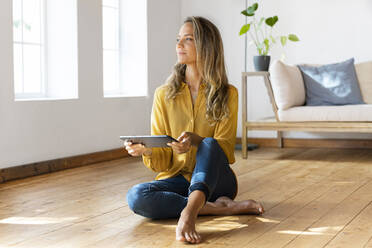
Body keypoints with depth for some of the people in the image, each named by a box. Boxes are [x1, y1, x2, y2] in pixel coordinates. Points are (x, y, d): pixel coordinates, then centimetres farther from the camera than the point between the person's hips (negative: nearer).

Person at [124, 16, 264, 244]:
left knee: (209, 144, -33)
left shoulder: (227, 94, 1)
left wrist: (196, 140, -29)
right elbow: (162, 161, 3)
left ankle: (189, 212, -55)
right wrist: (147, 151, -22)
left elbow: (226, 148, -7)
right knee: (136, 197, -29)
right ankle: (220, 208, -24)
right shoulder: (164, 95, 5)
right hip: (178, 178, 2)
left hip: (215, 178, -2)